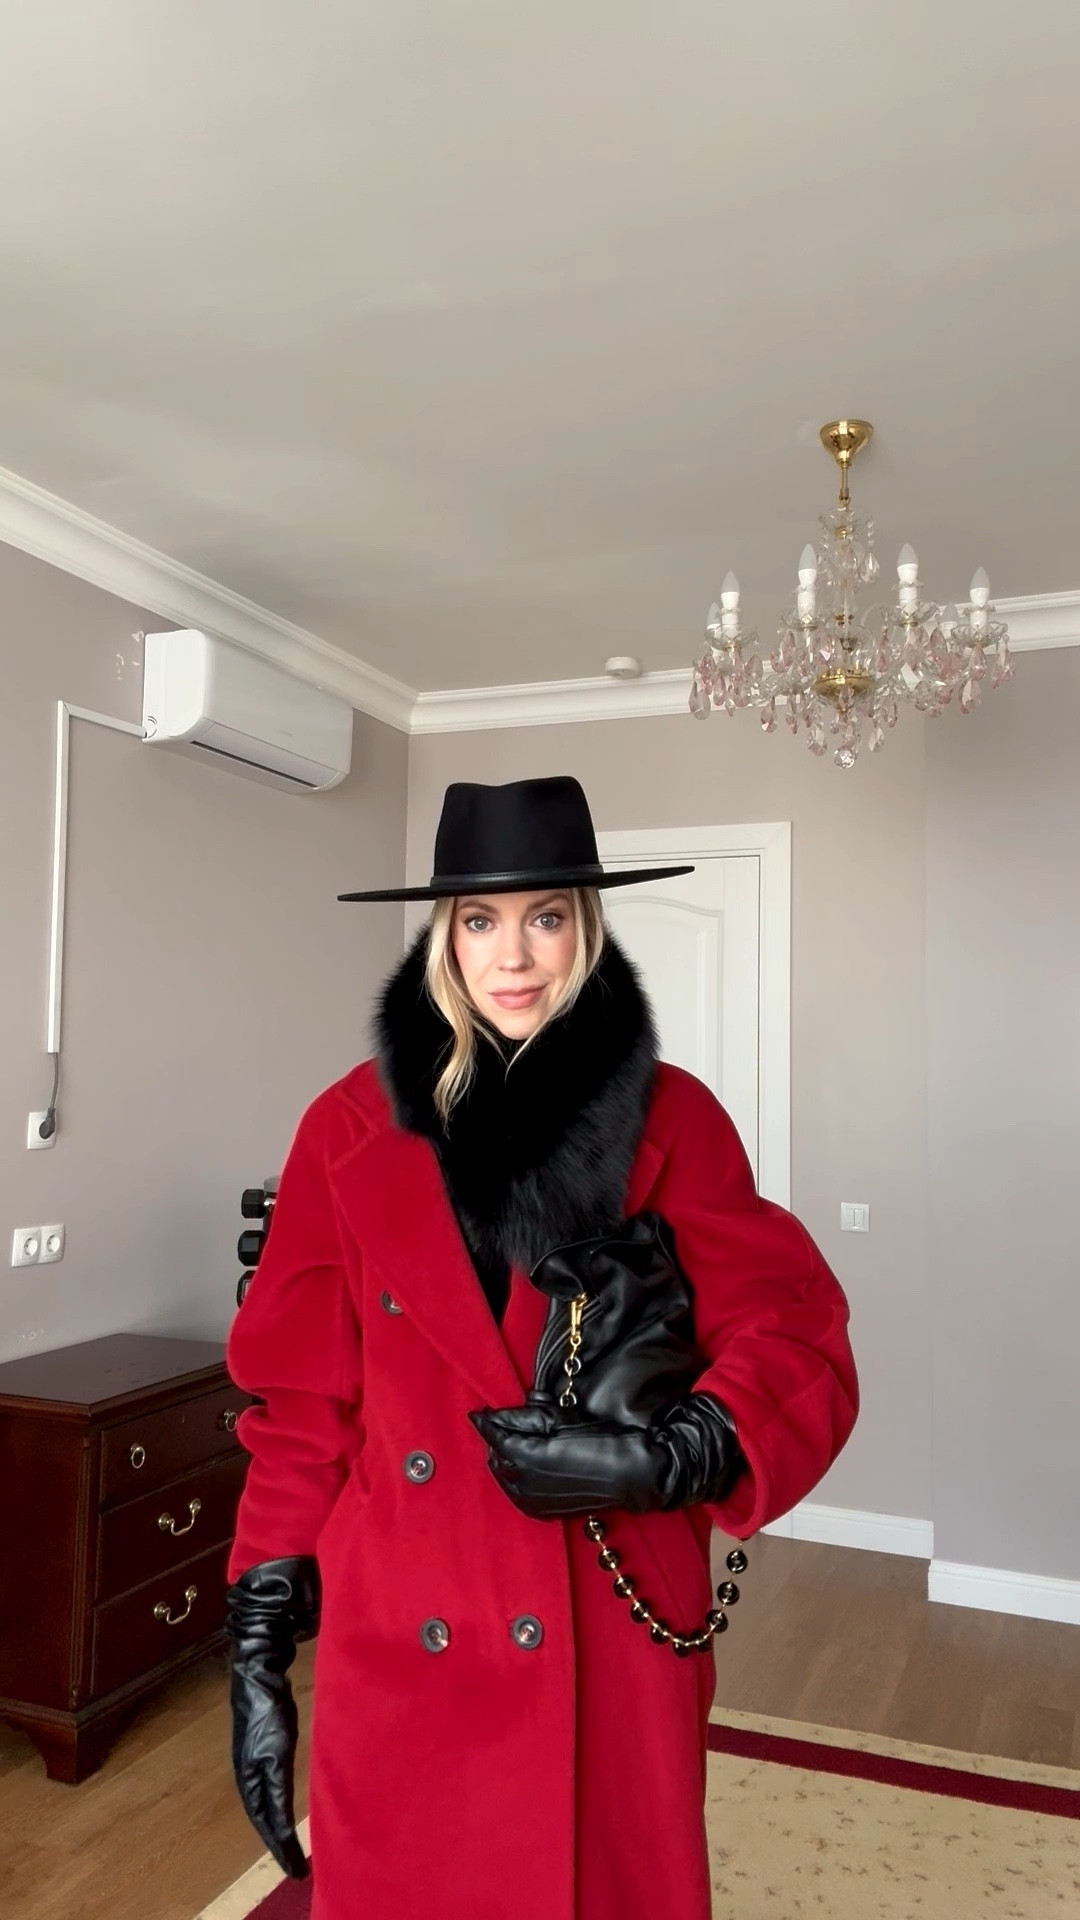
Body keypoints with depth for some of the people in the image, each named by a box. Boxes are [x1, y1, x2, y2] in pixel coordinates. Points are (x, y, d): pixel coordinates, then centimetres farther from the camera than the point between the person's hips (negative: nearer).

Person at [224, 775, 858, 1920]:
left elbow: (793, 1347, -4)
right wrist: (259, 1654, 0)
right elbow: (298, 1405, 1)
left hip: (613, 1641, 0)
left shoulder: (667, 1118, -3)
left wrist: (661, 1458, -20)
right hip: (398, 1655, 1)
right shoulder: (353, 1128, -1)